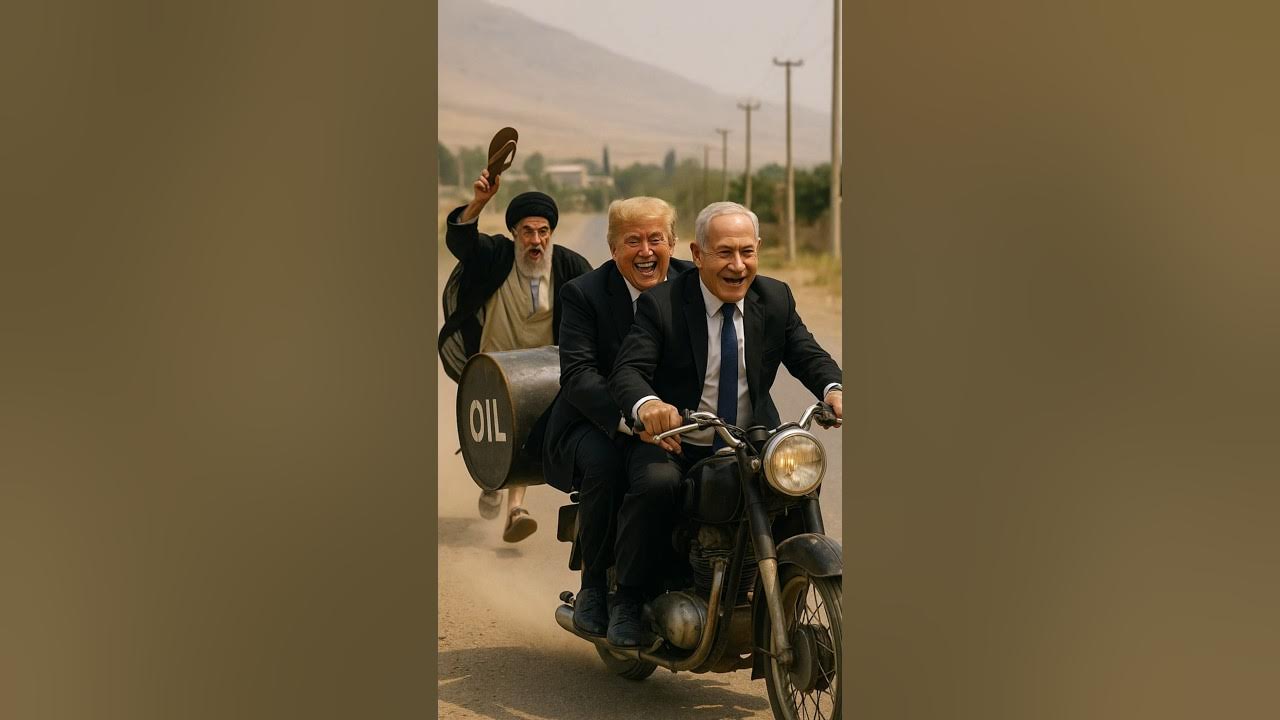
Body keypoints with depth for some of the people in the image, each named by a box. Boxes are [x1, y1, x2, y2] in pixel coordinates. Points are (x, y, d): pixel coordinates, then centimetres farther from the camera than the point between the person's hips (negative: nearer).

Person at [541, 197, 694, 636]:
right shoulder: (583, 294, -9)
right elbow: (578, 375, -21)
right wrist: (628, 417, -39)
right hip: (595, 423, -3)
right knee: (605, 462, -35)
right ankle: (595, 587, -14)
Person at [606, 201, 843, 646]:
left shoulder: (776, 300, 4)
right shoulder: (660, 304, -10)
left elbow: (807, 355, -4)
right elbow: (627, 371, -21)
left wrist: (833, 389, -29)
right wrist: (647, 404, -46)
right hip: (674, 443, -4)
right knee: (657, 485, -33)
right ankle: (627, 601, -13)